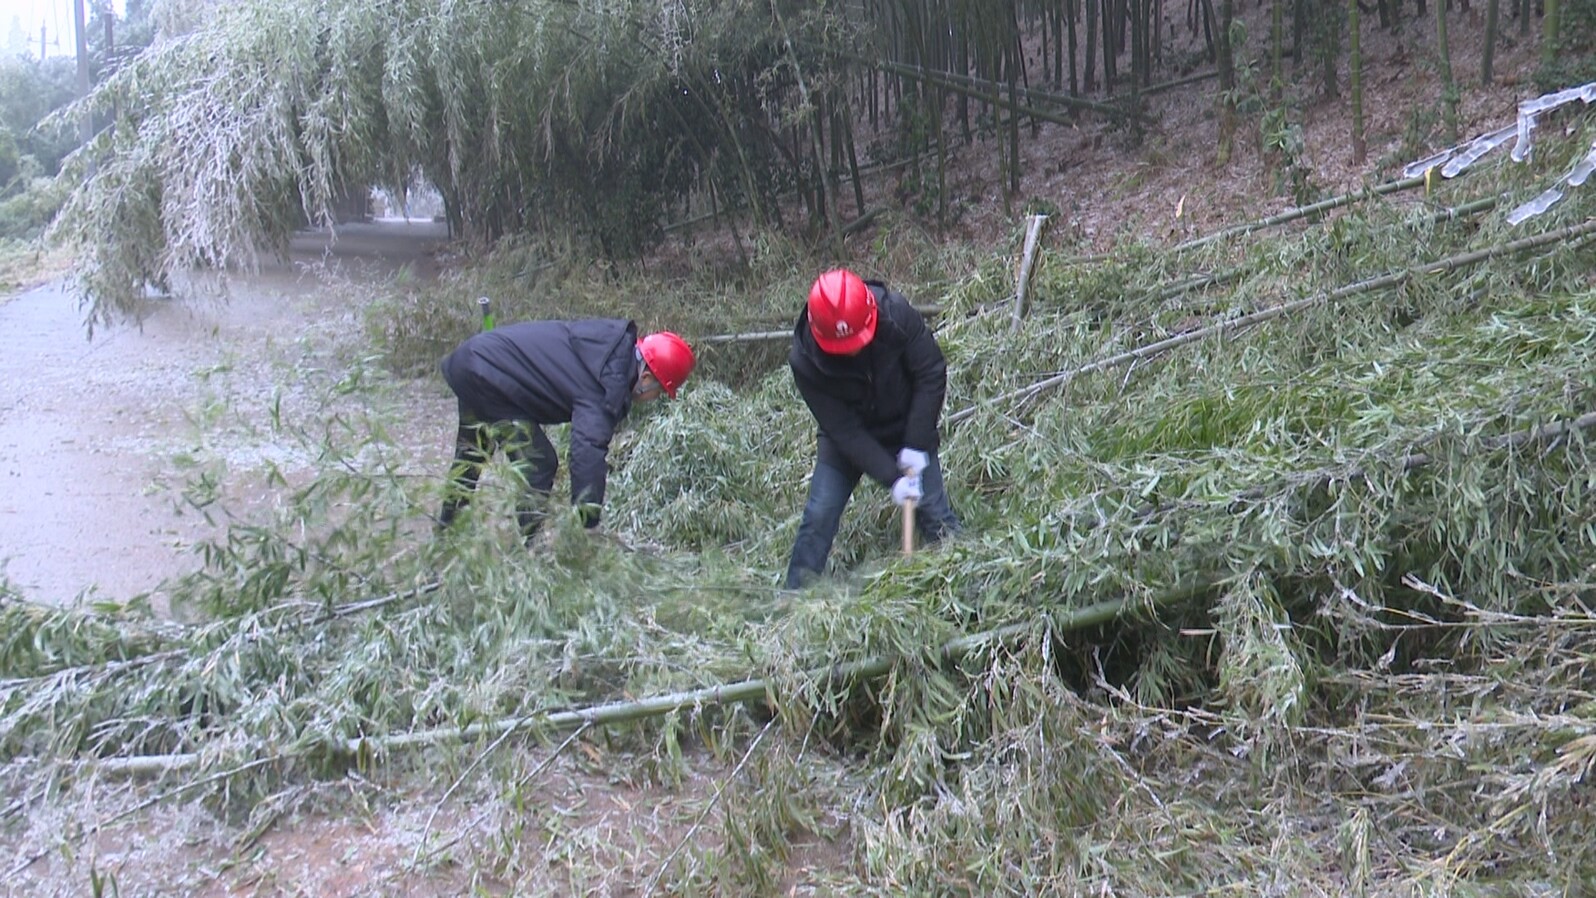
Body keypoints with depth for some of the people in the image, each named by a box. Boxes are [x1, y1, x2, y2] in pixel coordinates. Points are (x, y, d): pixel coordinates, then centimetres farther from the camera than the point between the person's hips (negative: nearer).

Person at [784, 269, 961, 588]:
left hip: (906, 431, 1)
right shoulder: (805, 362, -29)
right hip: (846, 440, 0)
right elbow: (843, 430, -24)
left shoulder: (896, 314, -29)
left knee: (933, 510, -3)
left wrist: (916, 445, -20)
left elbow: (932, 373, -19)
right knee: (819, 516, -7)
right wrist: (891, 478, -29)